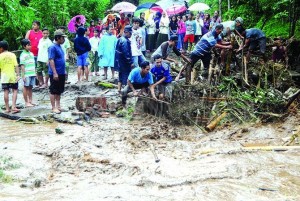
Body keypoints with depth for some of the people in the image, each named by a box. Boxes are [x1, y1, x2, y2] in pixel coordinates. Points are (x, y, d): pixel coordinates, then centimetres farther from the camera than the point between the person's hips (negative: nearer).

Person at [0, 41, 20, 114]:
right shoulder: (12, 55, -1)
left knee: (6, 92, 4)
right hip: (12, 75, 0)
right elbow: (16, 65, -8)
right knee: (15, 90, 6)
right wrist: (18, 75, -7)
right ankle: (13, 107, -6)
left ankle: (7, 108, 7)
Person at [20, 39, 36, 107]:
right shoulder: (23, 55, -7)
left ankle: (30, 101, 15)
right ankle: (26, 102, 5)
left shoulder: (31, 54, 13)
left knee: (30, 87, 10)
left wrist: (35, 73, 15)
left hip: (32, 74, 6)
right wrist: (23, 75, -14)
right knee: (26, 87, 1)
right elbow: (22, 65, -10)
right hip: (27, 74, -6)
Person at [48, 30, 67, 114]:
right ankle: (54, 108, 4)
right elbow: (51, 60, -19)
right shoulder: (52, 47, -15)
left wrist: (64, 71, 20)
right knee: (53, 91, -1)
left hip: (61, 73, 9)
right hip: (55, 73, -9)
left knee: (59, 91, 14)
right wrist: (55, 73, -23)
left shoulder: (60, 47, 12)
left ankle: (58, 106, 23)